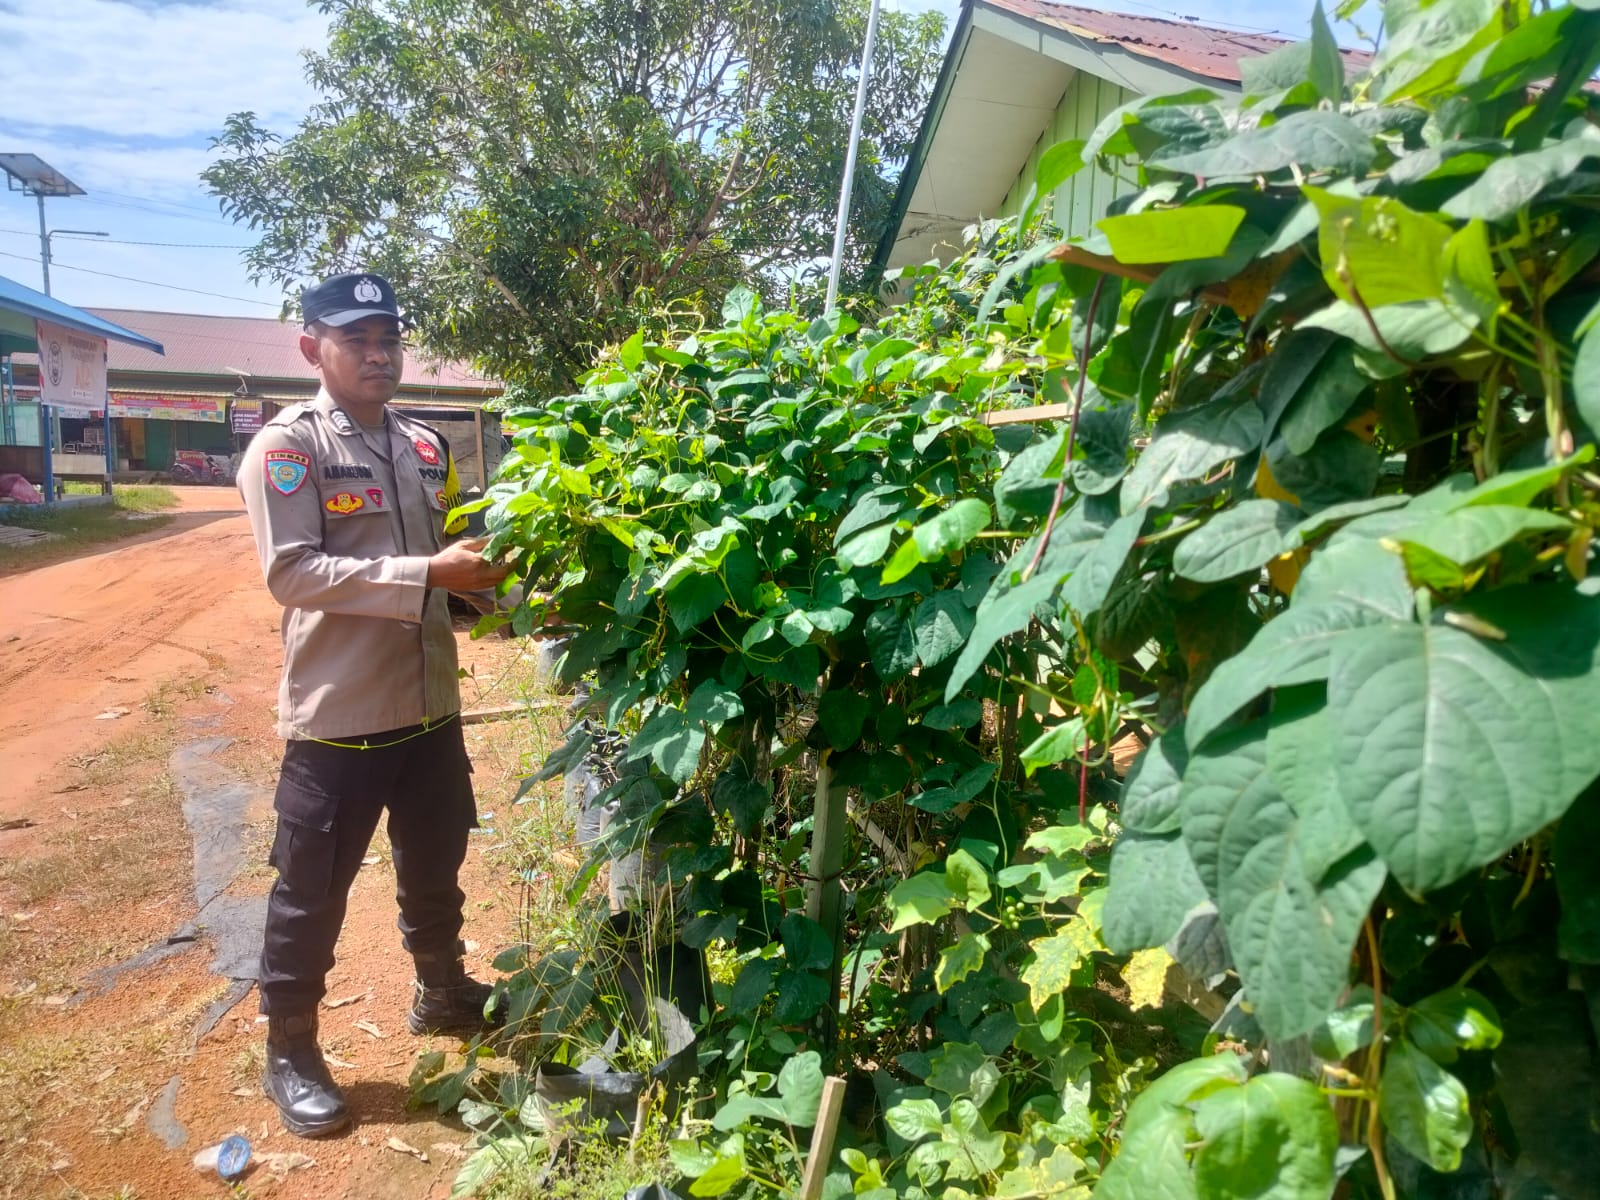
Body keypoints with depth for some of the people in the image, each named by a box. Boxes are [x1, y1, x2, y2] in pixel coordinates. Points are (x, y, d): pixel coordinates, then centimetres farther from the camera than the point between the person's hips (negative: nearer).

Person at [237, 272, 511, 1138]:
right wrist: (425, 574, -26)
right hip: (337, 715, -6)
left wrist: (484, 579, -4)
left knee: (435, 866, 22)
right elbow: (291, 572, -20)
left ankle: (441, 991, 45)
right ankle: (290, 1051, 30)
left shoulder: (424, 447, 9)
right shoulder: (286, 446, -10)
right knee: (312, 891, 10)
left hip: (430, 704, 6)